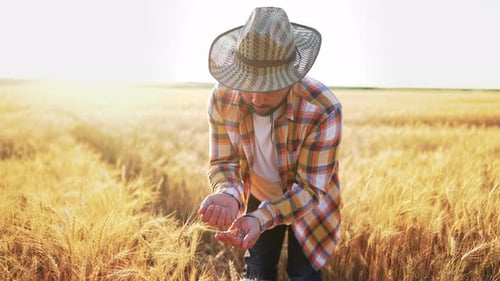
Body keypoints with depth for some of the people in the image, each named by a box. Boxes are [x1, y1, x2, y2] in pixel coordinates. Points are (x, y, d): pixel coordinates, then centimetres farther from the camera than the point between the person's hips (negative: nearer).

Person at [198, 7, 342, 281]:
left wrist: (261, 219, -47)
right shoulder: (222, 97, -25)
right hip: (258, 198, 3)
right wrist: (228, 194, -41)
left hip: (309, 203, -3)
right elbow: (223, 161, -17)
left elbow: (310, 187, -31)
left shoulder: (323, 109, -36)